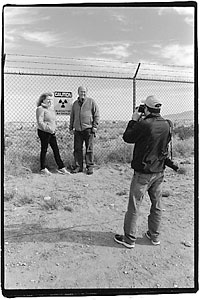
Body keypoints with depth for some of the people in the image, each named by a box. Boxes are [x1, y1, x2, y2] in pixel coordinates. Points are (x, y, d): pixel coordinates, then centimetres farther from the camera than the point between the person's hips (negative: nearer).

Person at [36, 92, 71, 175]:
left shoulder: (51, 109, 16)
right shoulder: (40, 109, -9)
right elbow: (40, 122, -17)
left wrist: (54, 129, 12)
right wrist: (48, 128, -23)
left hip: (52, 132, 8)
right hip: (44, 132, -8)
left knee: (56, 150, 7)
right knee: (44, 149, 1)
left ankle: (61, 168, 13)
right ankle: (43, 169, 14)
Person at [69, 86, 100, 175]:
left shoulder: (91, 102, 3)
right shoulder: (75, 103, 16)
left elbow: (96, 115, 2)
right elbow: (72, 116, 22)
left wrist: (95, 126, -6)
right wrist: (71, 128, 16)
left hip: (88, 129, -4)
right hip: (77, 130, 4)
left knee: (89, 149, -1)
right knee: (77, 149, 5)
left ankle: (90, 166, 9)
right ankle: (78, 166, 15)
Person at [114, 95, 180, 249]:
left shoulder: (144, 124, -20)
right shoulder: (166, 125, 0)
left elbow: (127, 138, -6)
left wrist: (134, 120, 1)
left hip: (143, 173, -6)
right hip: (159, 172, 6)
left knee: (134, 206, 6)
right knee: (157, 205, 17)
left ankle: (129, 239, 17)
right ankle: (155, 236, 31)